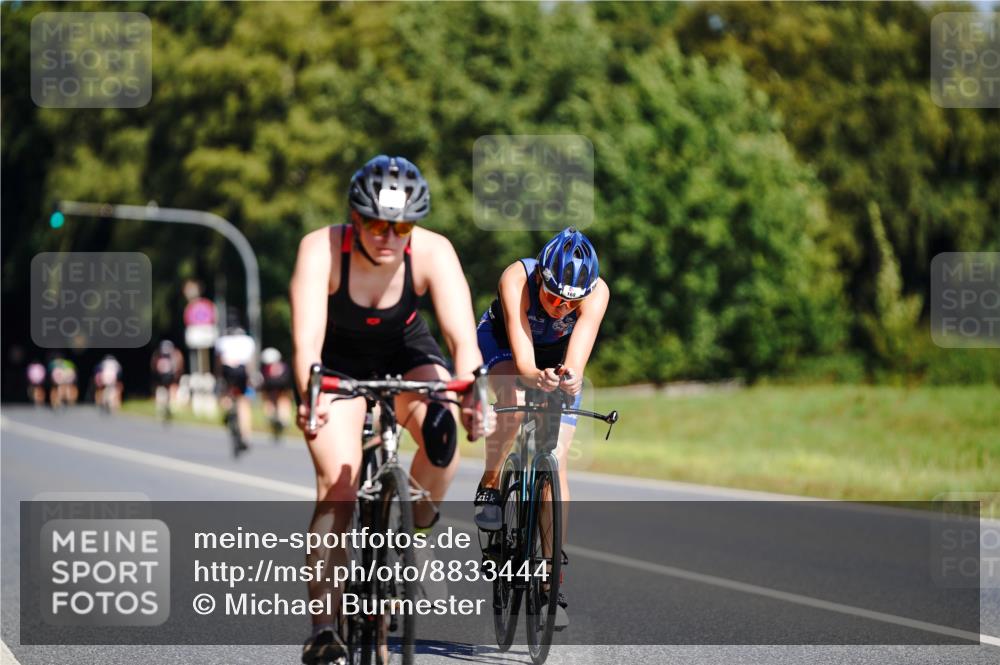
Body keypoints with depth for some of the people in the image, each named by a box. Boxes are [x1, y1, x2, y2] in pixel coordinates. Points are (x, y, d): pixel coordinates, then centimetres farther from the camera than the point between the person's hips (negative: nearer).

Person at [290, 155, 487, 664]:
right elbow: (307, 338, -41)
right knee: (337, 486, -18)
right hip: (339, 361, -1)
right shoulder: (321, 250, -31)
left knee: (445, 429, -30)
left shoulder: (433, 253, -27)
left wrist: (471, 394, -56)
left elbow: (462, 336, -37)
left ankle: (419, 529, -1)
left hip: (406, 353, 1)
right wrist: (310, 397, -61)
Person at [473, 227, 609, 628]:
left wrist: (570, 377, -66)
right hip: (502, 344, -1)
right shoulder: (516, 280, -38)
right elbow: (523, 358, -46)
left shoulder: (596, 292, -33)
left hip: (559, 358, 2)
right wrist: (536, 377, -67)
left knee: (556, 461, -10)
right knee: (514, 402, -36)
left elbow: (577, 356, -44)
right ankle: (489, 485, -9)